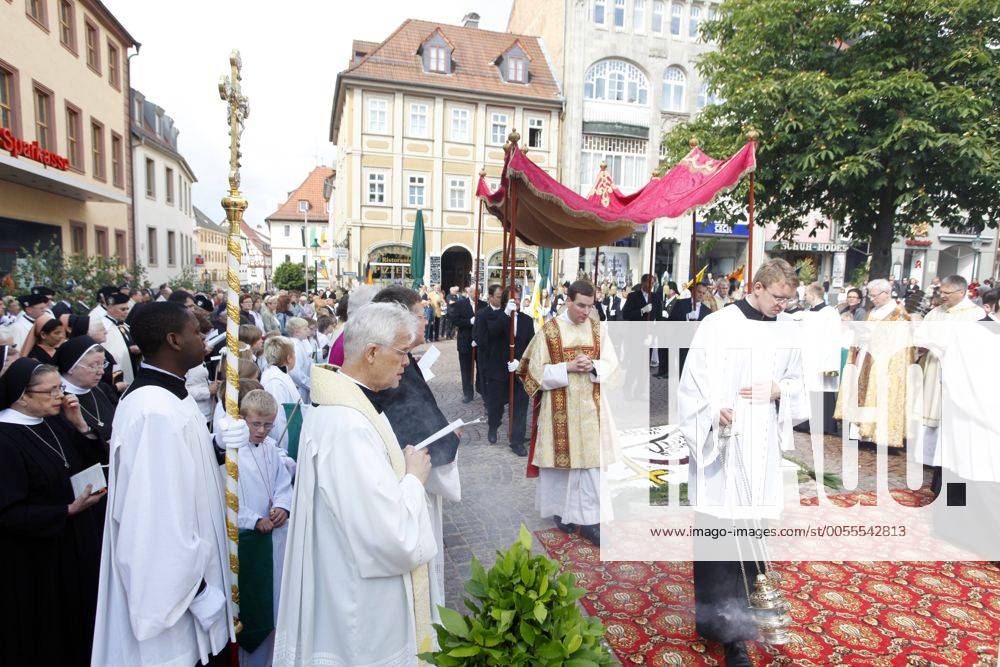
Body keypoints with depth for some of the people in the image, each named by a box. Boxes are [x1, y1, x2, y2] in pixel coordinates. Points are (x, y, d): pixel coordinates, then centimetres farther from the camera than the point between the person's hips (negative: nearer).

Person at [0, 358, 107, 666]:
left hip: (79, 543, 6)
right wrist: (68, 511, -26)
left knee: (81, 618, 20)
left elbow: (96, 461, 2)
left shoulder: (55, 420, -3)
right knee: (49, 632, 13)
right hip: (38, 556, -6)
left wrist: (80, 425, -11)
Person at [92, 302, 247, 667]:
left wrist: (219, 444, -6)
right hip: (172, 592, -9)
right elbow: (158, 516, -28)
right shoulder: (154, 413, -27)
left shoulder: (167, 394, 4)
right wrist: (200, 594, -20)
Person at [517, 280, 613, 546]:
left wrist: (592, 365, -16)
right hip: (560, 407, -2)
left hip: (591, 405, 3)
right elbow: (537, 369, -6)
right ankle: (562, 510, 28)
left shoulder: (598, 329, 4)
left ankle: (589, 519, 10)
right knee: (561, 456, 7)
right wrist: (568, 367, -18)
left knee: (592, 460, 1)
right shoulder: (550, 330, -5)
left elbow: (611, 363, 5)